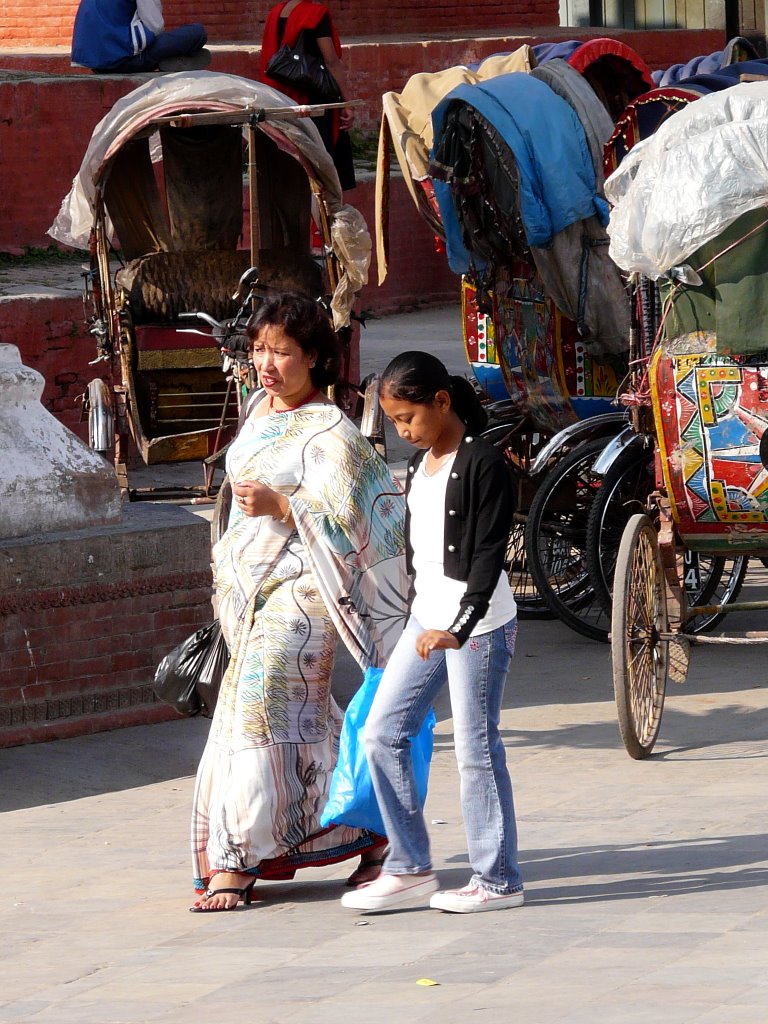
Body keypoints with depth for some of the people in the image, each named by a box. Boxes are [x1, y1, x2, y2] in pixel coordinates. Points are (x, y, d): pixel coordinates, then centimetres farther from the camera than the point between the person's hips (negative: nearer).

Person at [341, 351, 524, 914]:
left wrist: (459, 628, -25)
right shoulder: (420, 465, 12)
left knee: (477, 748, -4)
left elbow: (489, 555, -18)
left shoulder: (483, 463, -14)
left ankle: (498, 879, 4)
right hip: (427, 619, 9)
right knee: (382, 732, 5)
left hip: (478, 621, -9)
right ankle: (409, 869, 10)